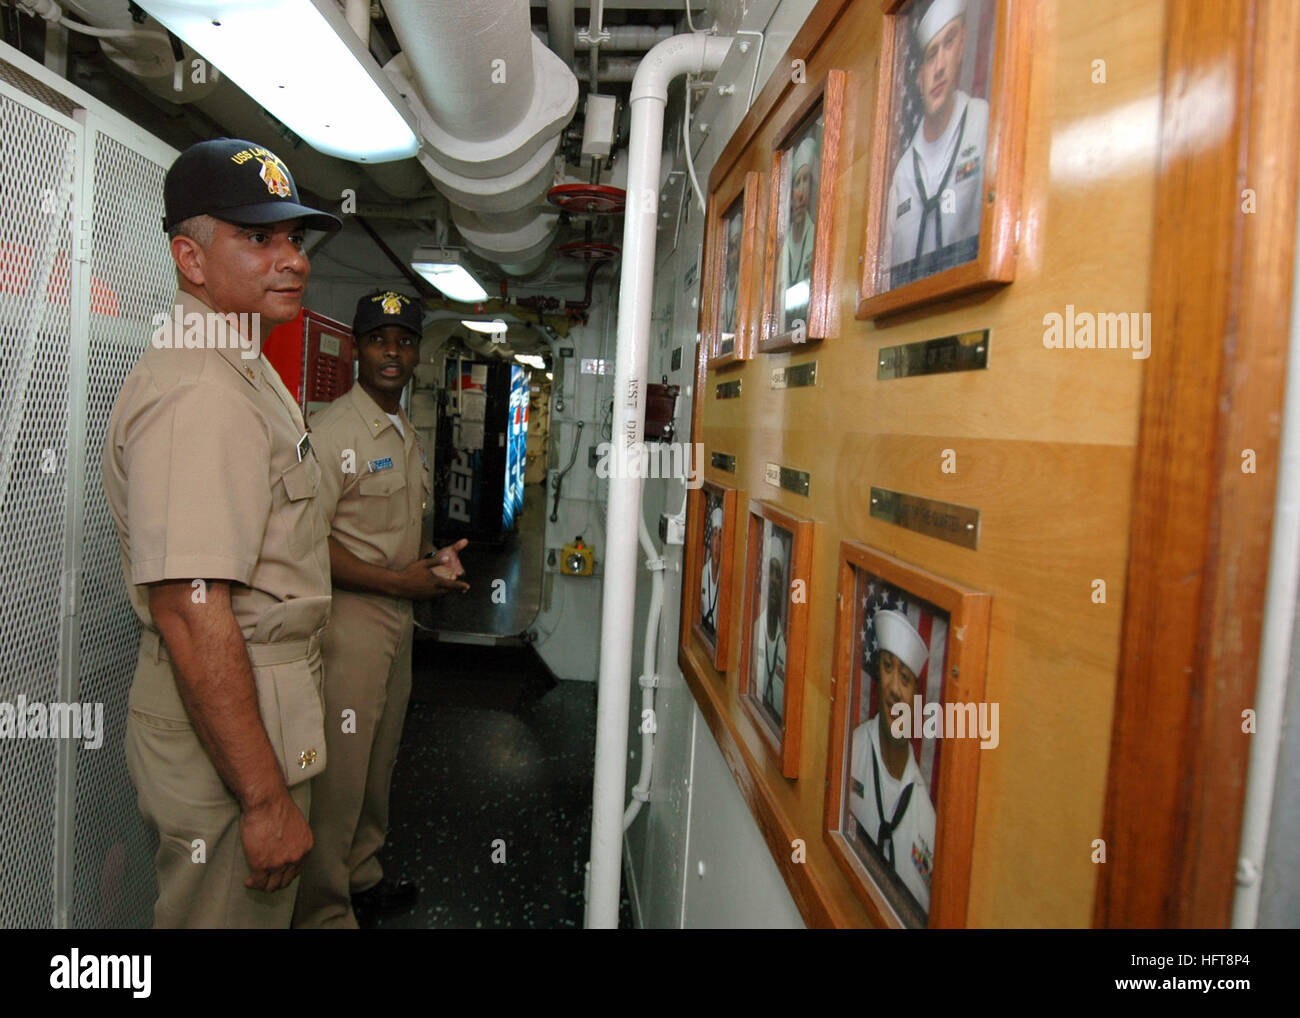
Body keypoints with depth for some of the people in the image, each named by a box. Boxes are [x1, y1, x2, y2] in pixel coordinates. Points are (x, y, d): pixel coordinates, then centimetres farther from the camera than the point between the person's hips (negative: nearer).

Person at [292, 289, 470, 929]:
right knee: (338, 774, 0)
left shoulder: (408, 434, 15)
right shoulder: (334, 431, -14)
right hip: (349, 619, -9)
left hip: (398, 617, 9)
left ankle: (361, 877, 37)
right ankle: (323, 912, 16)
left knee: (378, 763, 20)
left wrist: (431, 560, 4)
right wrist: (400, 581, -19)